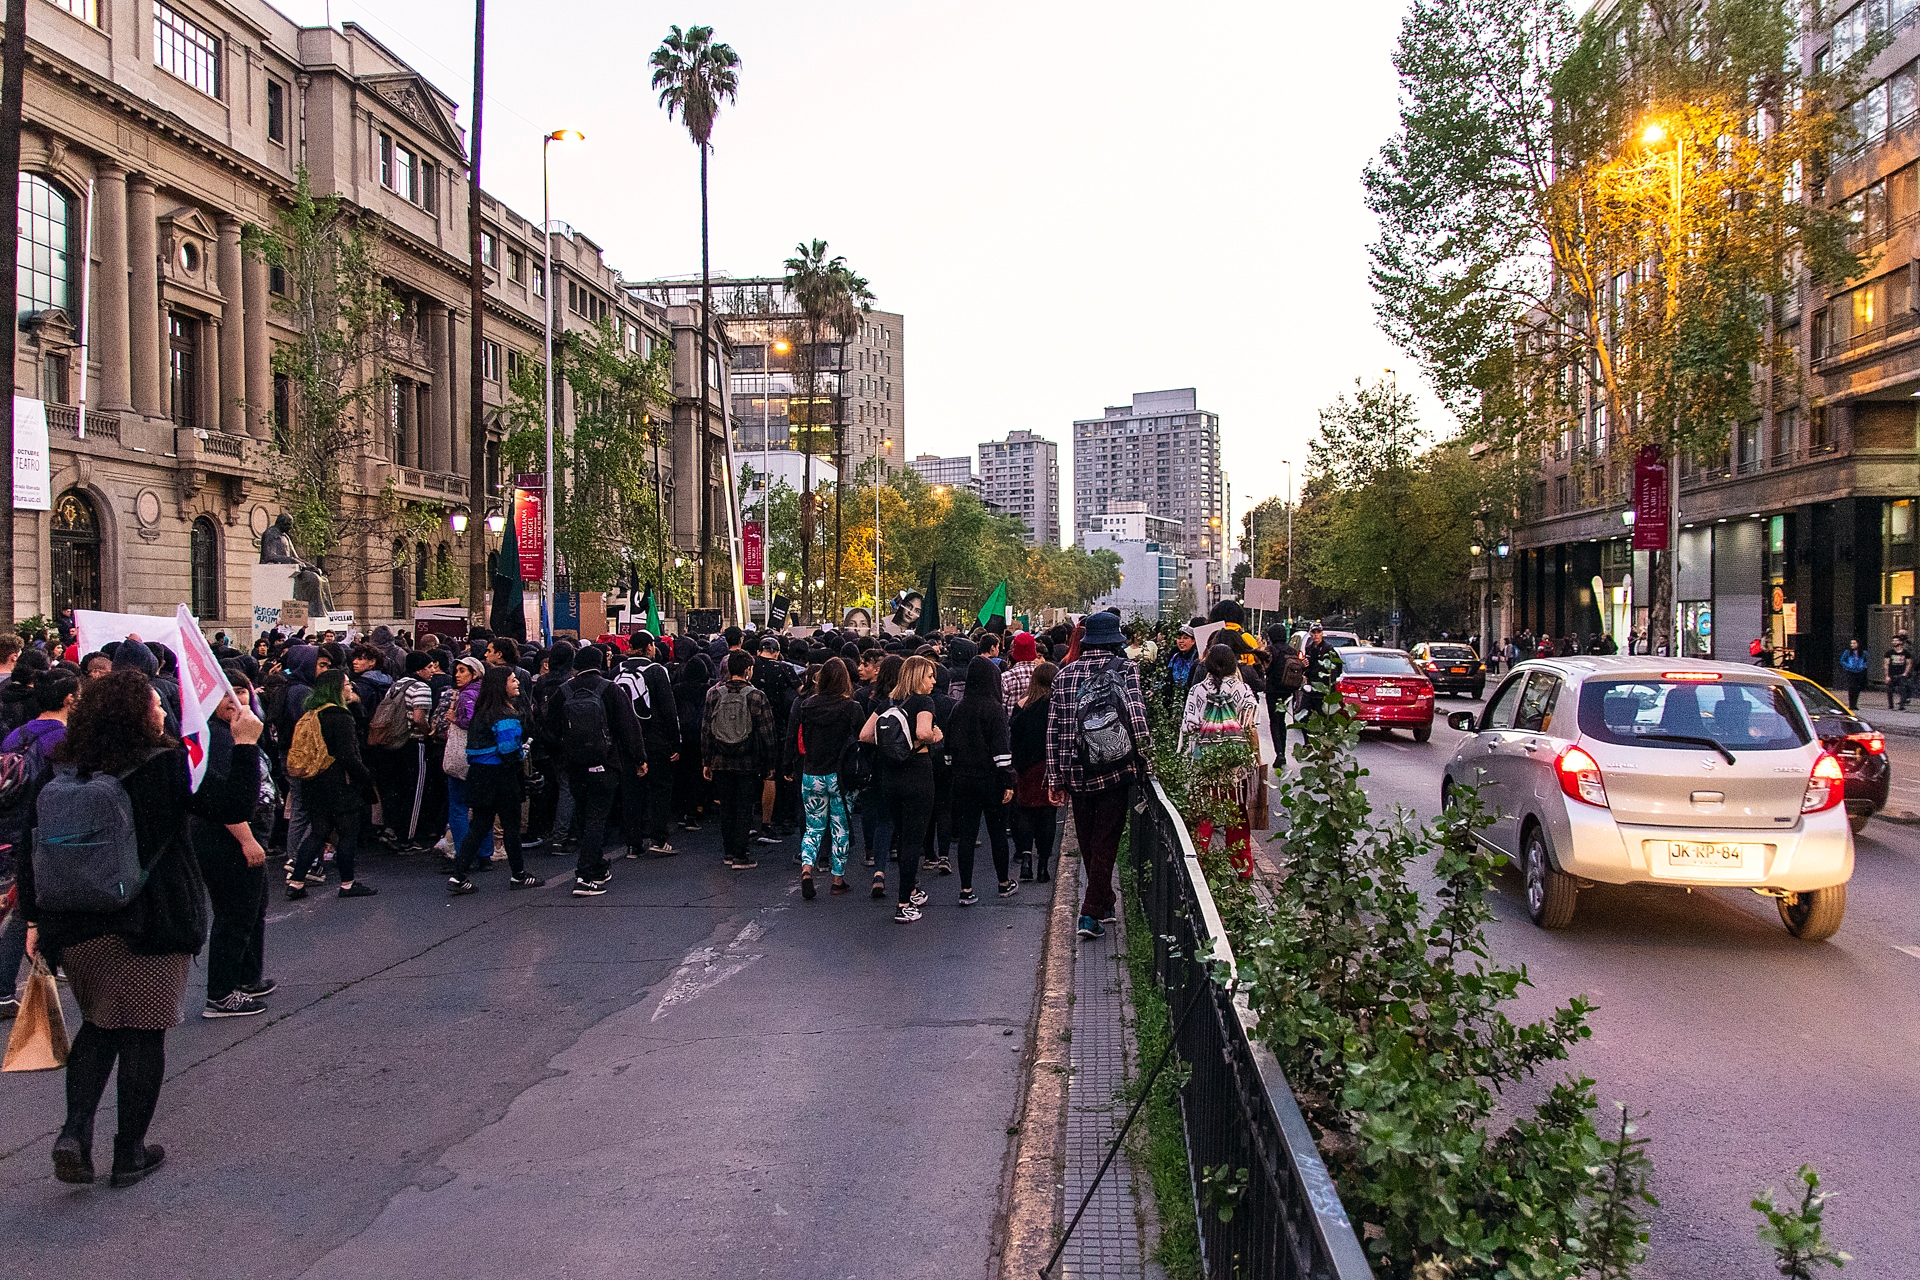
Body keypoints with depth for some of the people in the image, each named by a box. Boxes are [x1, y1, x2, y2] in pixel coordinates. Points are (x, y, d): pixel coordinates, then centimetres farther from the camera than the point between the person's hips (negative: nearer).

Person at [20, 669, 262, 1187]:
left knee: (98, 1026, 20)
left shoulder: (64, 772, 2)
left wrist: (37, 919, 11)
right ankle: (130, 1152, 14)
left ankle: (75, 1131, 4)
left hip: (75, 926, 5)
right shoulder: (165, 766, -12)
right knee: (143, 1031, 7)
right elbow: (234, 805, -16)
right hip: (149, 923, -4)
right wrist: (245, 743, -9)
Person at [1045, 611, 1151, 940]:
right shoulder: (1124, 669, -4)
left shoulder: (1065, 673, 6)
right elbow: (1136, 715, -15)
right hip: (1114, 770, -3)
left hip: (1076, 773, 3)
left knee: (1087, 842, 18)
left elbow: (1053, 729, 5)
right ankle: (1092, 912, 0)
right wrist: (1142, 756, -2)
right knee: (1106, 842, 4)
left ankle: (1104, 904, 32)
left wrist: (1055, 777, 9)